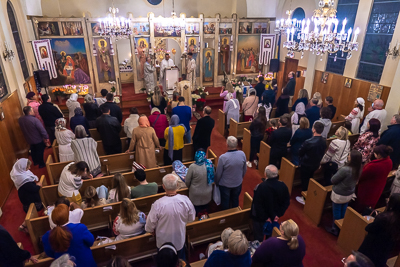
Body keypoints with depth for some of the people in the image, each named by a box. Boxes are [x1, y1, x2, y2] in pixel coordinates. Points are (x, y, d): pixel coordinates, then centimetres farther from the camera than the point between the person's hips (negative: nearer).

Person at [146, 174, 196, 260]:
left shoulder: (158, 204, -33)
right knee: (181, 260, 30)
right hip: (180, 240, 2)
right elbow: (191, 219, -7)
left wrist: (151, 230, 7)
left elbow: (150, 225, -17)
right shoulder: (185, 200, -25)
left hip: (163, 241, -2)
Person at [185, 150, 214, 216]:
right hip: (207, 193, 3)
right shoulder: (210, 164, -17)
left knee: (196, 210, 20)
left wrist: (190, 187, 8)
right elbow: (213, 177, -1)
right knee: (205, 207, 27)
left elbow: (187, 181, -14)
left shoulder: (192, 167, -26)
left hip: (196, 194, -3)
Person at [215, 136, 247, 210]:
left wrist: (216, 182, 3)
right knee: (235, 200, 26)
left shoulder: (222, 157, -30)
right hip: (238, 183, 3)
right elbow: (245, 169, -1)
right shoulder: (242, 154, -18)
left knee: (225, 202, 20)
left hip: (225, 184, -3)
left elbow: (218, 173, -17)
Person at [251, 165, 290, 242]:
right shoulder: (283, 186, -16)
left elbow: (257, 205, -27)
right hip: (274, 216, 5)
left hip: (260, 218, -5)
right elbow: (286, 202, -6)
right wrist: (278, 214, -2)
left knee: (259, 236, 19)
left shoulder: (260, 187, -31)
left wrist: (264, 217, -14)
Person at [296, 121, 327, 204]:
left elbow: (300, 152, -17)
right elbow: (322, 153, 5)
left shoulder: (308, 142, -31)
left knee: (304, 181, 11)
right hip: (316, 164, 6)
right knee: (310, 179, 24)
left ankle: (304, 198, 26)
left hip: (306, 165, -6)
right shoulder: (324, 141, -10)